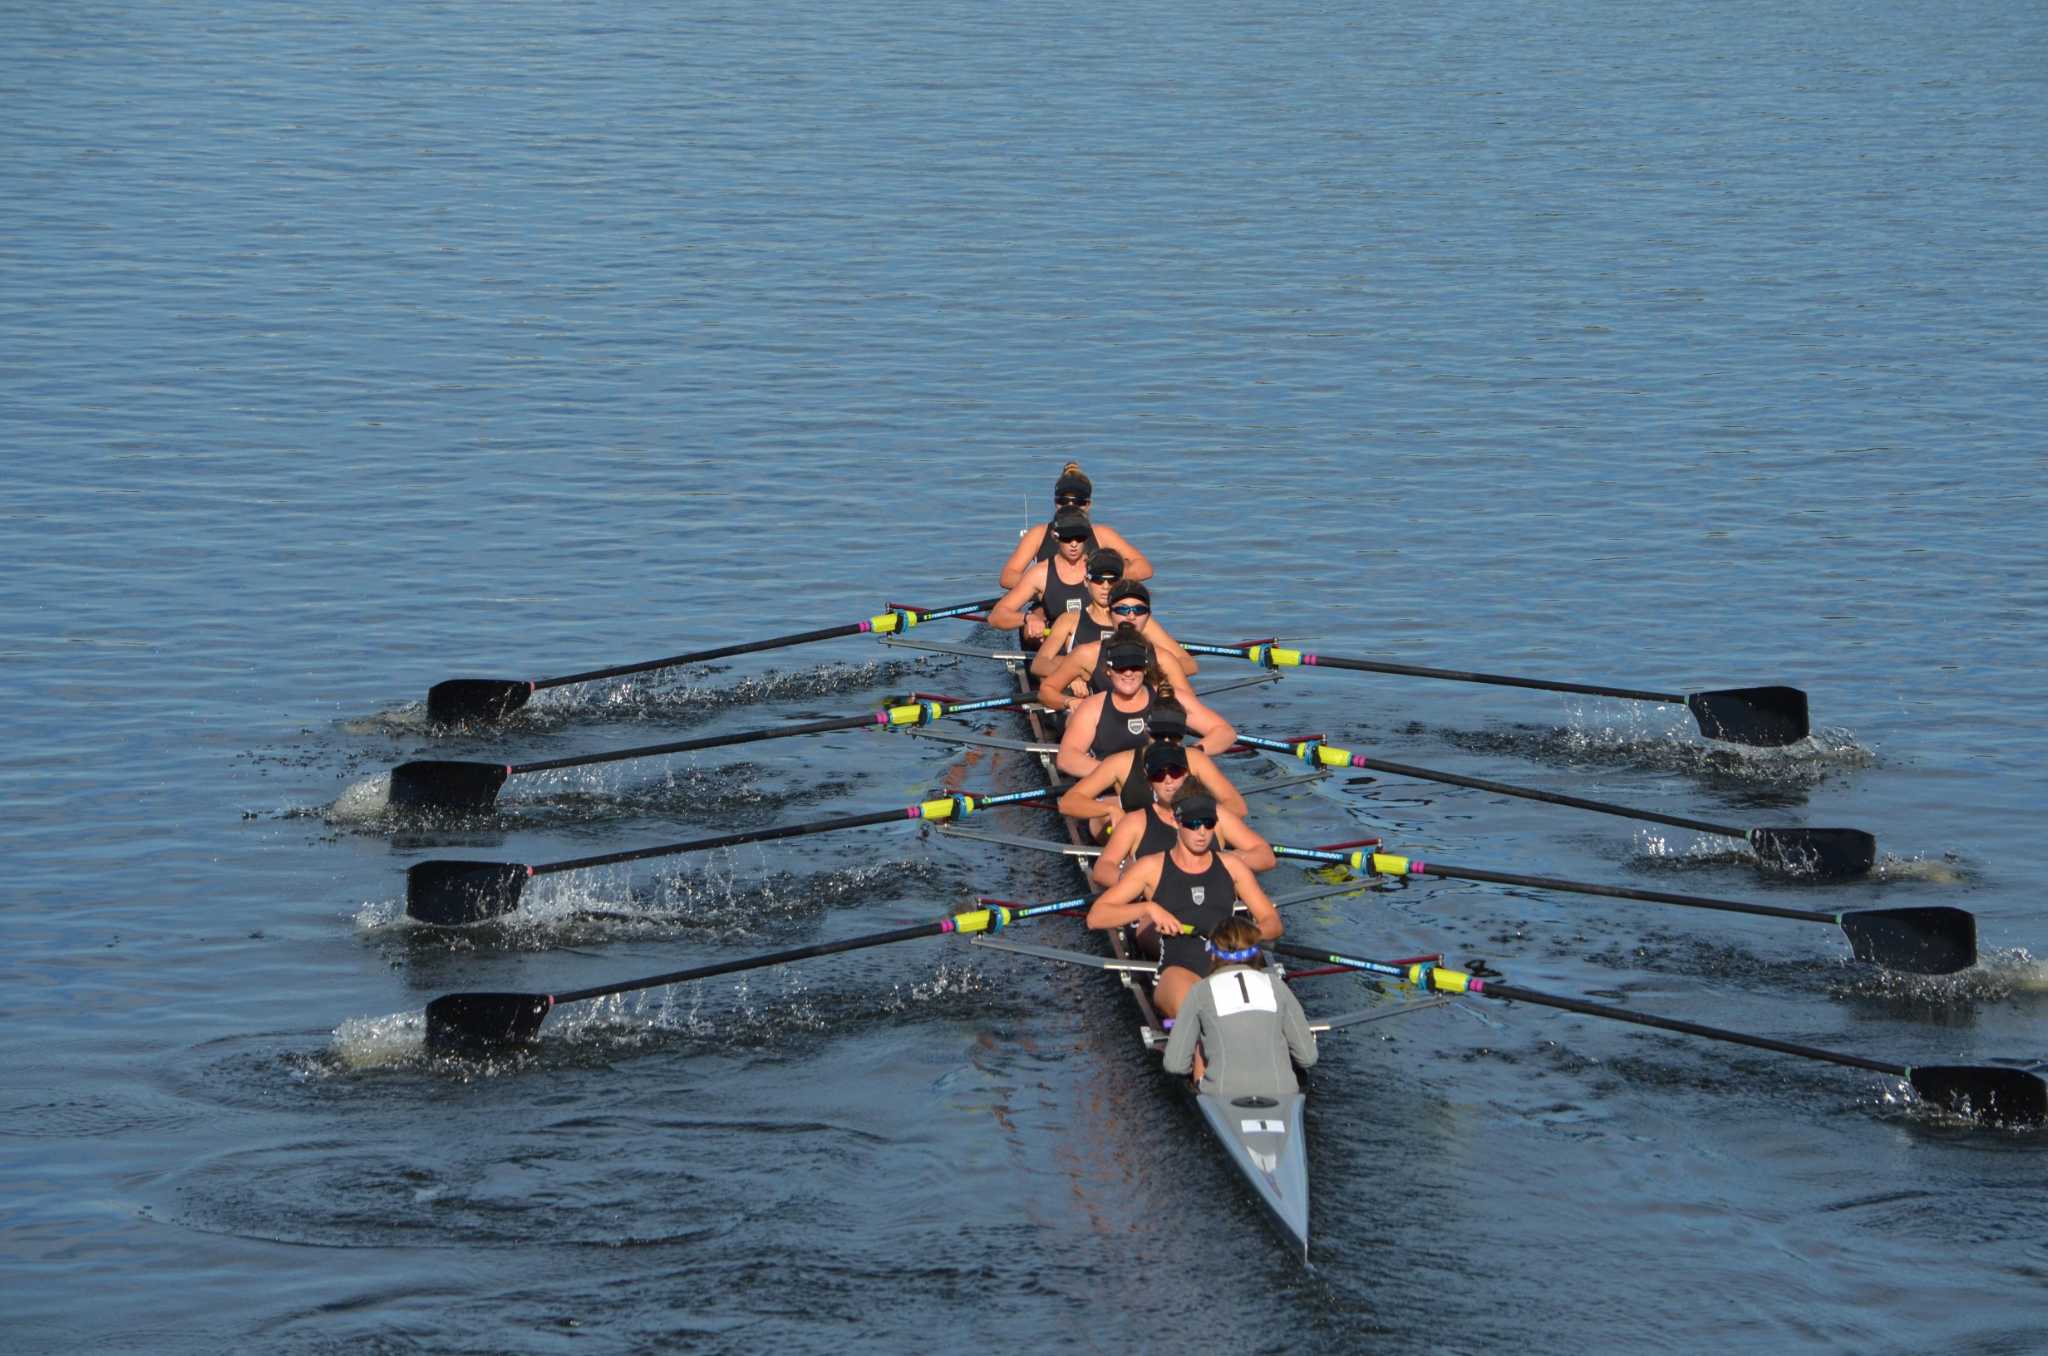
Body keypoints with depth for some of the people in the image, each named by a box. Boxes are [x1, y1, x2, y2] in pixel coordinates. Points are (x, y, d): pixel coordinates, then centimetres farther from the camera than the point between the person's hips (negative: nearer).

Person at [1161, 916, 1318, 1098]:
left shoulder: (1202, 991, 3)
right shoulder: (1276, 987, 8)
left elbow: (1174, 1064, 2)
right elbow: (1308, 1057, 8)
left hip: (1222, 1097, -2)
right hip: (1280, 1094, 2)